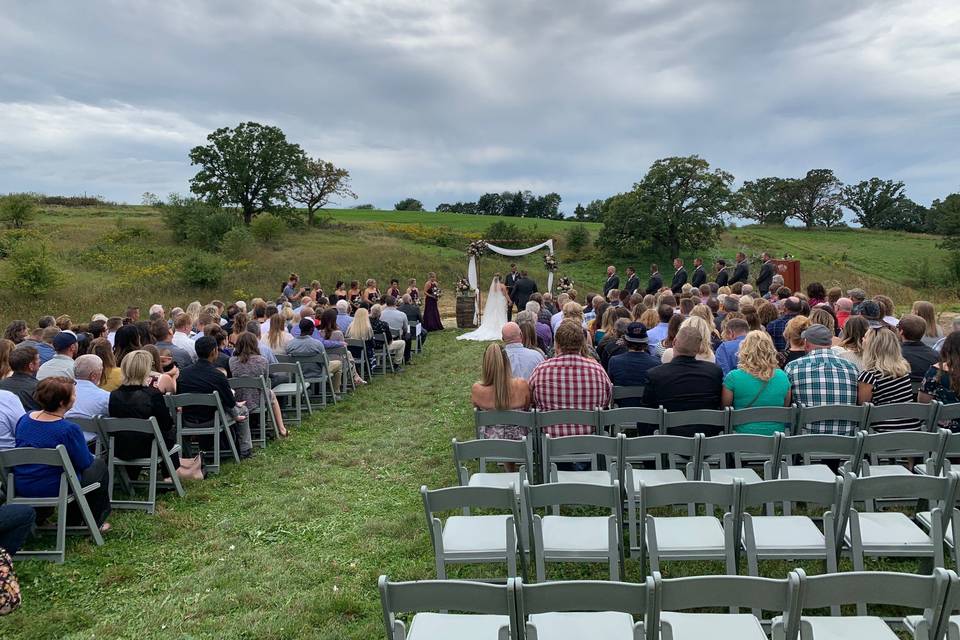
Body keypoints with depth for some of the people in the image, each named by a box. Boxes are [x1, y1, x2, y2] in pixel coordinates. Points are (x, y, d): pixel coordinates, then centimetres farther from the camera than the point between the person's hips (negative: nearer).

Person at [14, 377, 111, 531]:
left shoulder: (24, 419, -1)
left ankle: (73, 521, 37)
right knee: (99, 464, 16)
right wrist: (92, 457, 10)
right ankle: (96, 522, 25)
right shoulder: (69, 429, -24)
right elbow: (85, 463, -14)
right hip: (53, 490, -7)